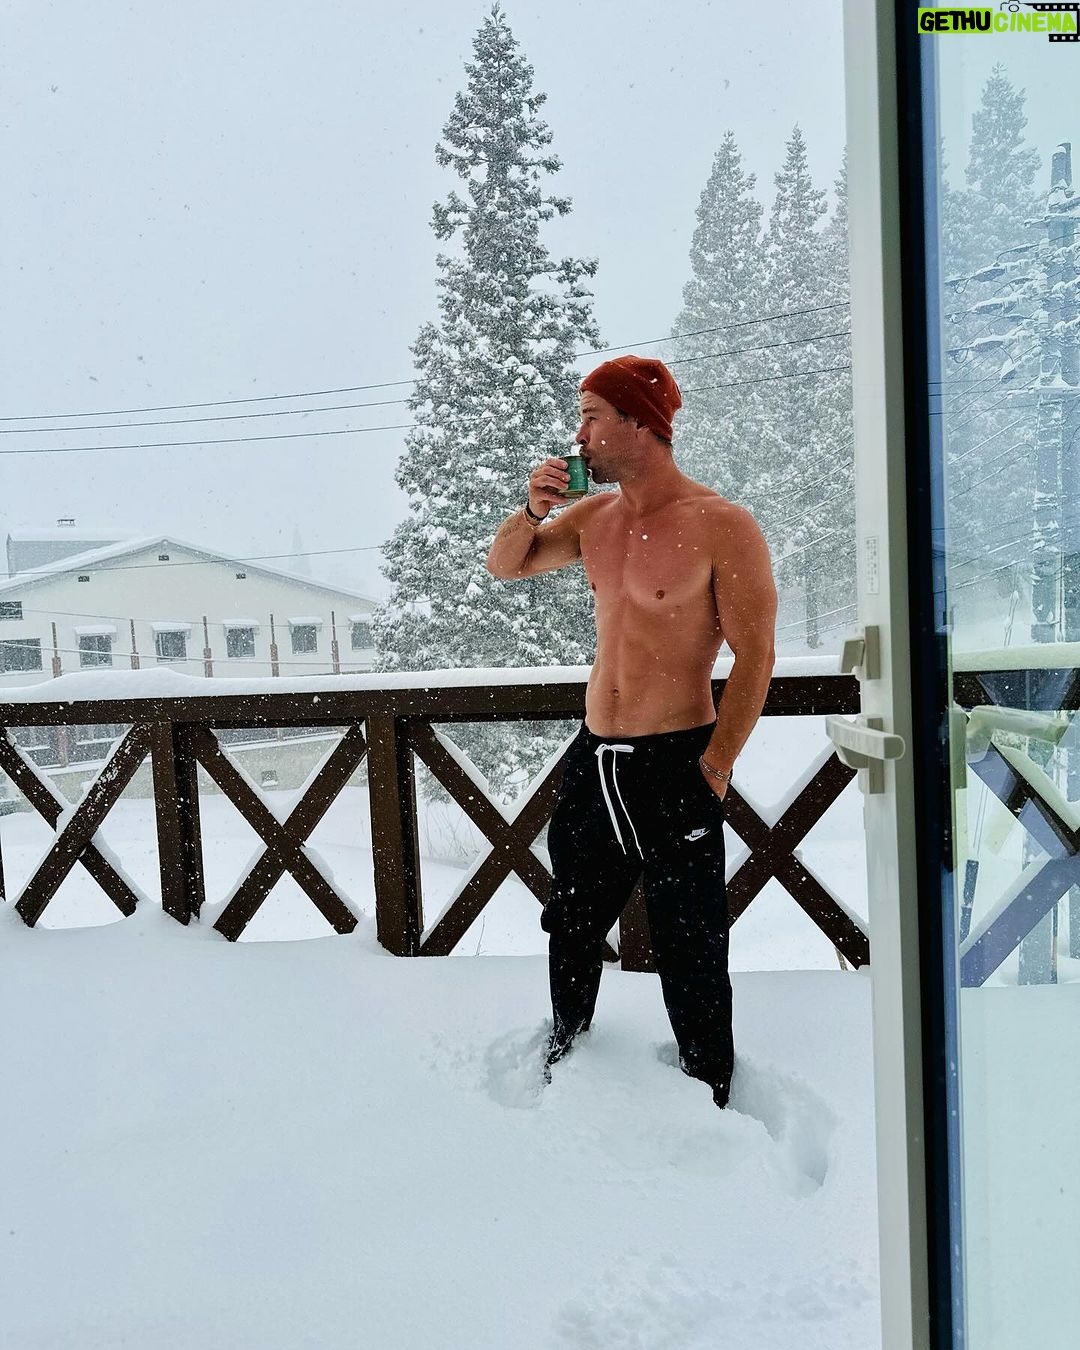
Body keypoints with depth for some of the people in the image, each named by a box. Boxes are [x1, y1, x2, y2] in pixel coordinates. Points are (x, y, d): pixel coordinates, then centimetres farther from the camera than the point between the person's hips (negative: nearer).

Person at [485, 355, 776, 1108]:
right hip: (594, 760, 7)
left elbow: (755, 656, -12)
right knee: (571, 926, 20)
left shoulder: (720, 526, -12)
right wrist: (533, 510, -4)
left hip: (674, 765, -6)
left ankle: (710, 1102, 29)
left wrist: (714, 767, -14)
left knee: (690, 947, 7)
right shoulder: (594, 515, 7)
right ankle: (563, 1067, 43)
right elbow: (505, 567, 16)